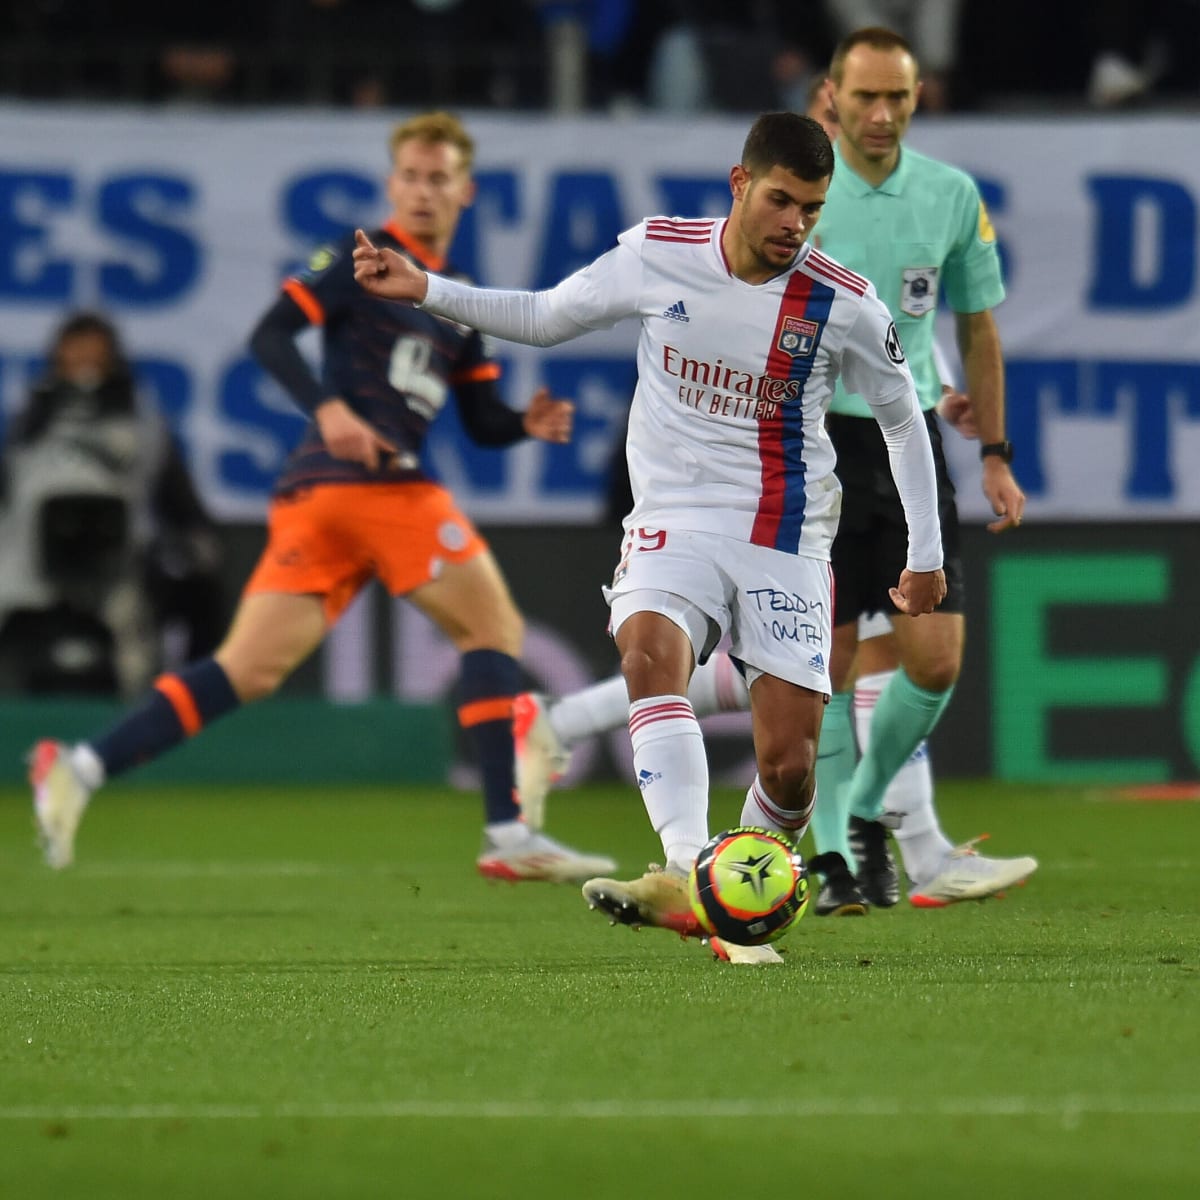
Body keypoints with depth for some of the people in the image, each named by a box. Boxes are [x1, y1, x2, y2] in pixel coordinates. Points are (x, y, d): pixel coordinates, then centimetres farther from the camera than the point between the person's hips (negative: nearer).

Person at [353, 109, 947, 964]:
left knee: (789, 766, -9)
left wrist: (927, 554, 10)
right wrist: (427, 291, 1)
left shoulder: (844, 305, -6)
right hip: (677, 519, 0)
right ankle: (687, 876, -45)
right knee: (650, 648, -33)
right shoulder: (657, 255, -4)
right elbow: (543, 318, 11)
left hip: (788, 542, 0)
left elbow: (903, 418, 9)